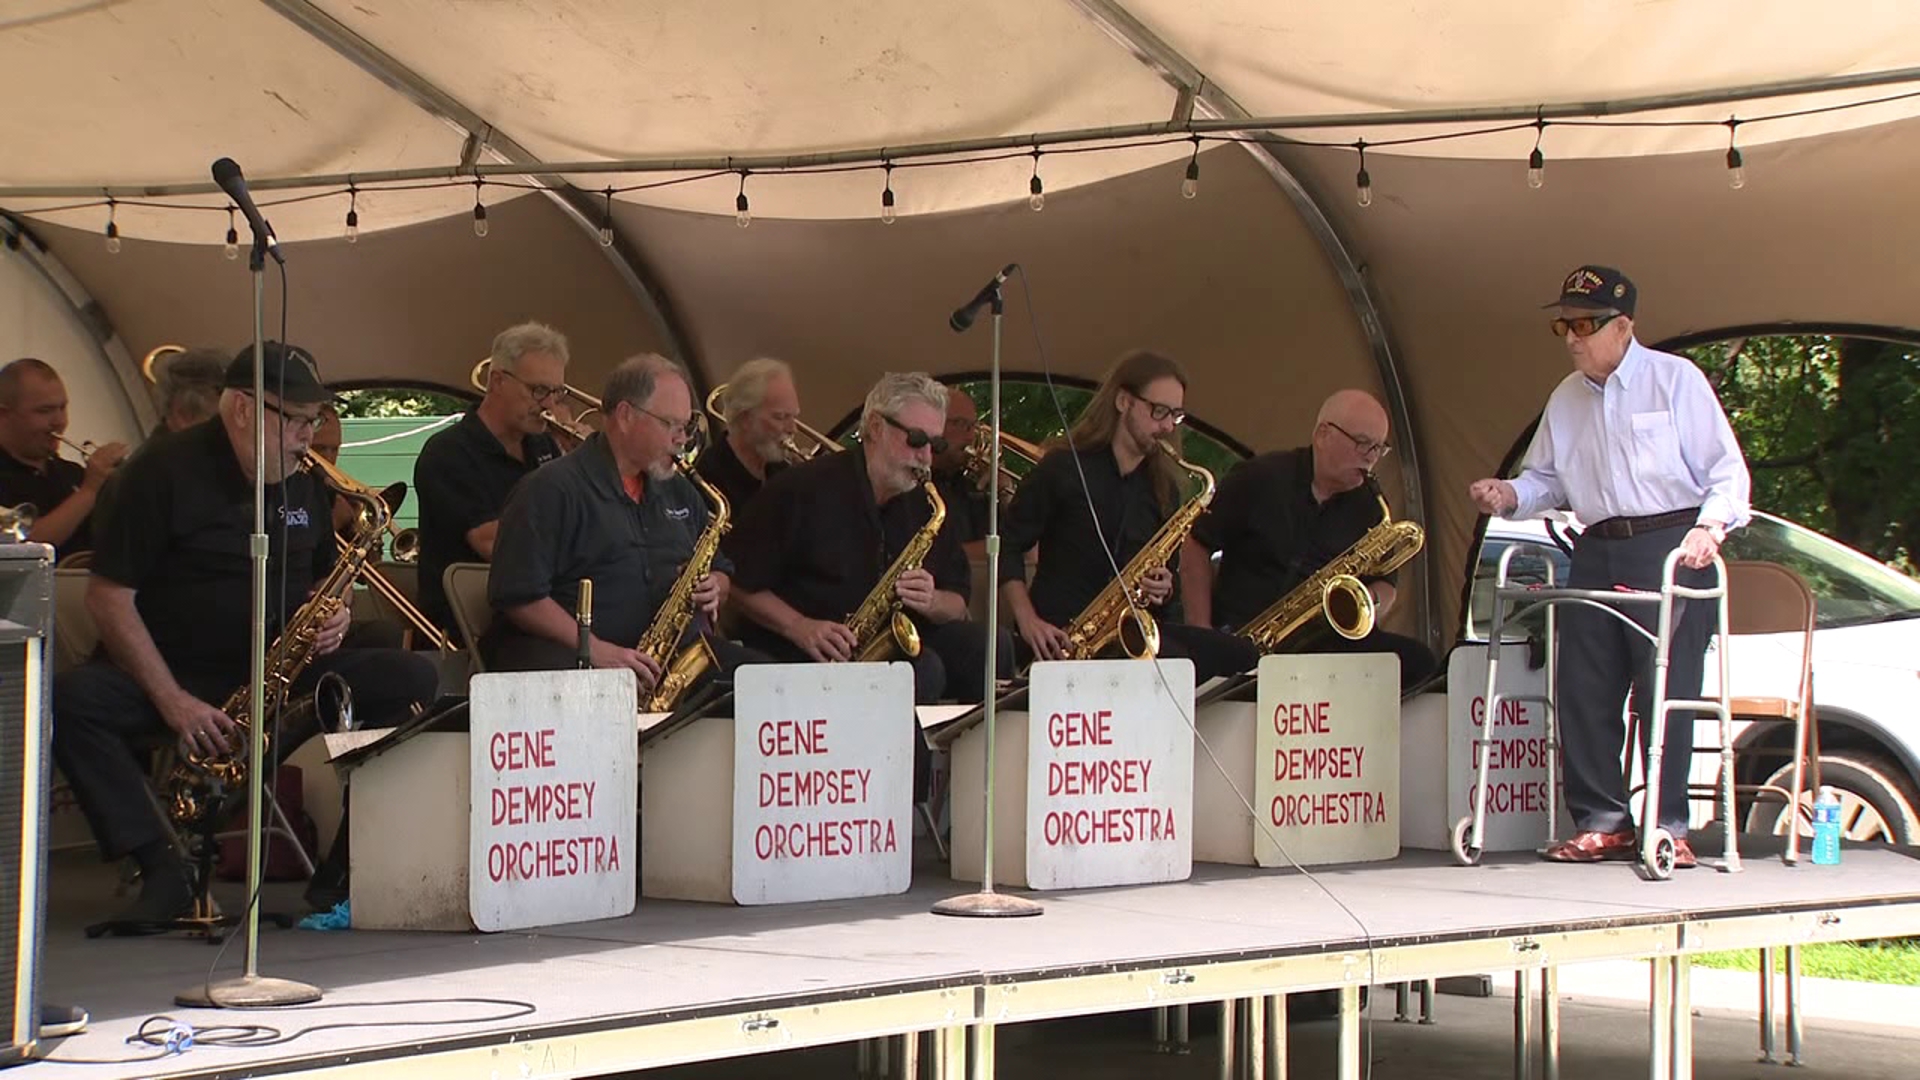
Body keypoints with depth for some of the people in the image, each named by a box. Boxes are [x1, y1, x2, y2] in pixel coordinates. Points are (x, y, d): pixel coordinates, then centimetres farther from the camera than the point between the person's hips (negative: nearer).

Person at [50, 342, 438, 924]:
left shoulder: (305, 481, 9)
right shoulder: (164, 472, -9)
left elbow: (323, 574, 23)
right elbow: (109, 595, -12)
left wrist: (333, 616, -3)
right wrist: (172, 700, -21)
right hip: (172, 678, -4)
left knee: (411, 677, -17)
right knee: (68, 701, -34)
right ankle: (165, 871, -31)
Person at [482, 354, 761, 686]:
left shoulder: (680, 491, 21)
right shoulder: (552, 490, -4)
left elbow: (721, 571, 32)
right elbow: (518, 596, -11)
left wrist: (713, 589, 6)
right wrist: (596, 650, -19)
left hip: (677, 651, 6)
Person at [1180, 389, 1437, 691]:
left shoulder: (1368, 504, 13)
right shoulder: (1259, 479, -1)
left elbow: (1384, 584, 18)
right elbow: (1196, 545, 3)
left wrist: (1372, 604, -9)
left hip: (1325, 641, 6)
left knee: (1418, 661, -20)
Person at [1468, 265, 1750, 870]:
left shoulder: (1675, 379, -1)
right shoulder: (1566, 400, 16)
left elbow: (1727, 469, -4)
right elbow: (1547, 479, 21)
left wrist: (1709, 526, -19)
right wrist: (1509, 495, -1)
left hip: (1671, 548, -6)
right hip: (1598, 553, 6)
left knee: (1665, 691, -8)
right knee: (1582, 688, 2)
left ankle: (1667, 827, -1)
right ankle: (1601, 822, 10)